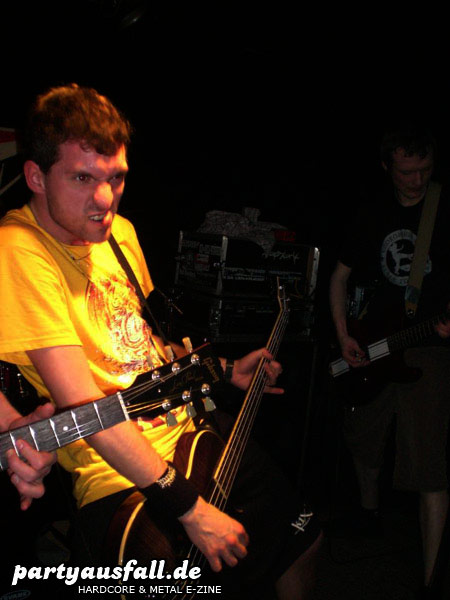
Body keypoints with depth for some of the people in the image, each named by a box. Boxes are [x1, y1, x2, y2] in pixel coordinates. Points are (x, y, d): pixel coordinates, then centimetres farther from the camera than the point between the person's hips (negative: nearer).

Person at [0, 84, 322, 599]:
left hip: (190, 441, 8)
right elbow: (80, 401, -27)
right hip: (118, 480, -8)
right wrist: (188, 507, -24)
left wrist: (225, 372, 10)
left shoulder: (120, 232, 5)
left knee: (303, 537, 19)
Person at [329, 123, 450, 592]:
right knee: (363, 439, 18)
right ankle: (369, 510, 46)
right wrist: (343, 336, 2)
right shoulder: (372, 214, 7)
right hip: (370, 345, 4)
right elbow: (341, 275, 12)